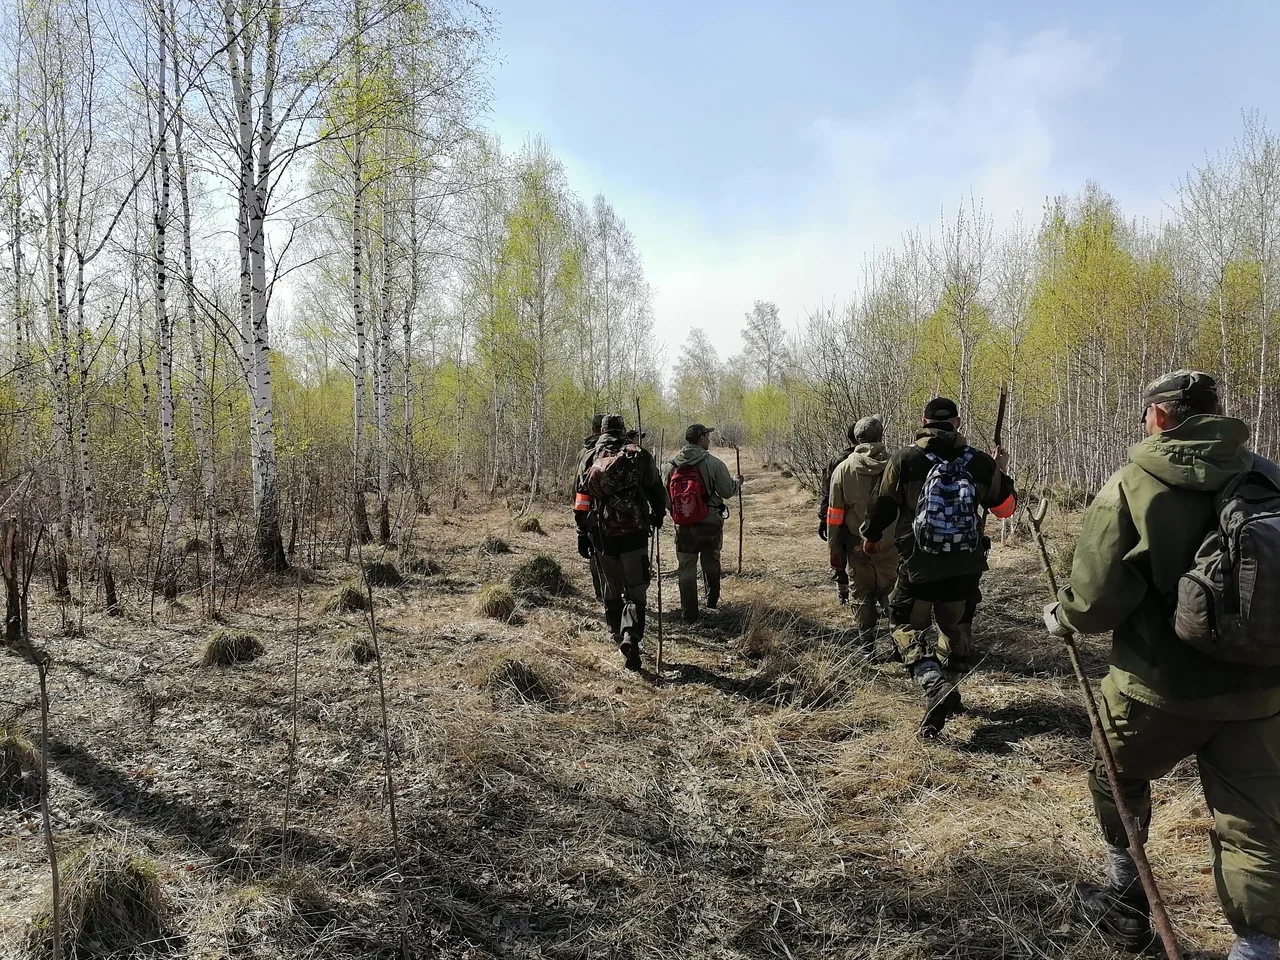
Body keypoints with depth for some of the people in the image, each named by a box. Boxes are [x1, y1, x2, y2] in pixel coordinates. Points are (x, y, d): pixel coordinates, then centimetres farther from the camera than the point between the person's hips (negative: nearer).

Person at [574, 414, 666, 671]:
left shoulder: (590, 459, 9)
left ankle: (618, 635, 28)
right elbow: (656, 490, 5)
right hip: (633, 533, -3)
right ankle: (630, 636, -19)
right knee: (635, 590, 0)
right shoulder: (639, 455, 0)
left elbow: (581, 502, 7)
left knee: (611, 591, 19)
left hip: (602, 535, 3)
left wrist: (582, 535, 11)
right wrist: (658, 515, 23)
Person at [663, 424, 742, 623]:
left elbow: (665, 498, 2)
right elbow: (727, 491, -7)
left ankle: (689, 614, 8)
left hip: (684, 526, 1)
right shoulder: (713, 463, -12)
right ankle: (712, 602, 36)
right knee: (711, 564, 20)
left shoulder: (670, 465, -3)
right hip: (711, 524, -1)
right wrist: (736, 481, 14)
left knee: (687, 569, 7)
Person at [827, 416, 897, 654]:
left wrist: (835, 553, 4)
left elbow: (834, 516, -3)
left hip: (857, 547, 0)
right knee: (893, 594, 12)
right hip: (890, 546, 0)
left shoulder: (843, 469, -4)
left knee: (861, 597, 12)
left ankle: (867, 647, 16)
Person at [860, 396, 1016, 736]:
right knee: (956, 628, 21)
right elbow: (1006, 507, 10)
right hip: (966, 566, 3)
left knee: (908, 628, 6)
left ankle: (936, 687, -17)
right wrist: (1001, 471, 27)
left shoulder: (904, 460, -7)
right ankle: (949, 692, 33)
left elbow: (882, 506, 0)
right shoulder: (980, 463, 0)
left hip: (919, 566, -3)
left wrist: (871, 538, 19)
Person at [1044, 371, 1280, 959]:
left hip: (1160, 685, -3)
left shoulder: (1130, 486, -15)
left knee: (1119, 781, 22)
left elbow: (1096, 599, -18)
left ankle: (1127, 903, 37)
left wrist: (1059, 617, 3)